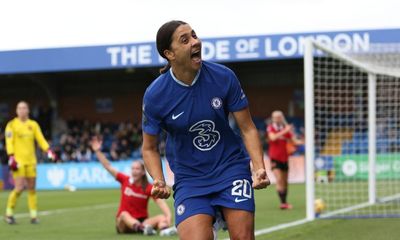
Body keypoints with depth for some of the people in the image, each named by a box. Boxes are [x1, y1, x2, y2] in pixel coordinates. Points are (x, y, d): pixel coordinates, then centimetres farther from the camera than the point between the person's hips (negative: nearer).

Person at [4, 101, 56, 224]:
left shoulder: (33, 124, 10)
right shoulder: (12, 125, -1)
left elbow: (41, 139, 5)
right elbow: (9, 142, -6)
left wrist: (48, 150, -10)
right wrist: (11, 158, -16)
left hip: (31, 161, 4)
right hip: (18, 161, -4)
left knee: (32, 188, 4)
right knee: (19, 188, -12)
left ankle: (33, 215, 9)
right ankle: (9, 213, 3)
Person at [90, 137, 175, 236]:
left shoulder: (149, 188, -5)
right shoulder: (125, 180, 1)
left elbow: (160, 202, -19)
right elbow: (108, 166, -1)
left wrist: (168, 216, -37)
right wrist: (98, 151, -9)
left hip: (142, 221, 0)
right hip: (124, 224, 0)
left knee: (162, 218, -24)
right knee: (124, 214, -34)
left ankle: (164, 229, -62)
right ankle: (144, 228, -63)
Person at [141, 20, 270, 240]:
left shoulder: (224, 77, -10)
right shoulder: (155, 95, -12)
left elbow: (247, 129, -2)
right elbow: (149, 147, 1)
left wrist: (259, 168, -16)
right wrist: (159, 181, -16)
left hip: (231, 168, 1)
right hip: (189, 179, -1)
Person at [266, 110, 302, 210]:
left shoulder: (286, 129, 5)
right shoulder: (270, 128, -4)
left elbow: (294, 141, 6)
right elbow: (273, 137, -23)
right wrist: (284, 131, -30)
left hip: (284, 158, 4)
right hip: (275, 158, -4)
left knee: (285, 182, 9)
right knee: (279, 180, -17)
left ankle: (285, 203, 20)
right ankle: (282, 202, -21)